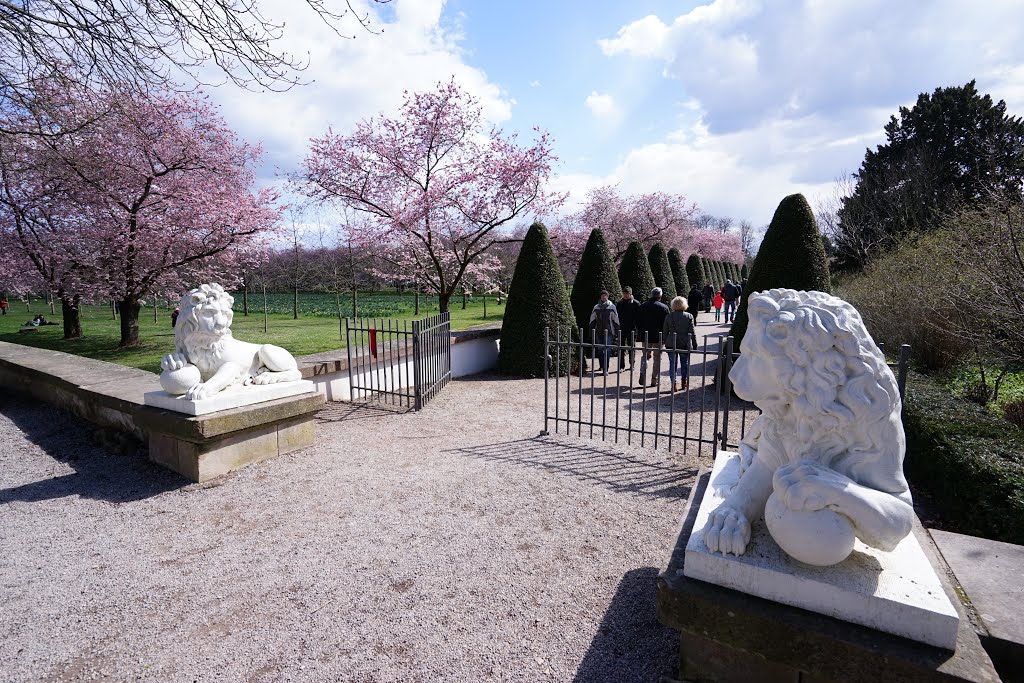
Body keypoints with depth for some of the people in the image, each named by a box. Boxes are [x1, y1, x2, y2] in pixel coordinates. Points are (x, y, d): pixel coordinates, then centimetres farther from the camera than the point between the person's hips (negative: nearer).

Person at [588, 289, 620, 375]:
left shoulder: (612, 307, 0)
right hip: (598, 333, 3)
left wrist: (617, 332, 2)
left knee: (607, 351, -9)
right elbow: (592, 321, 13)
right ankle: (602, 367, 24)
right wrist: (591, 333, 10)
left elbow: (616, 321, 4)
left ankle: (605, 369, -7)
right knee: (600, 351, 7)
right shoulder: (596, 308, 8)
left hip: (609, 333, -3)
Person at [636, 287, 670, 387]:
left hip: (646, 337, 3)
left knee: (645, 355, 16)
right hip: (658, 337, -3)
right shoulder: (664, 307, -8)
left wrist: (640, 333, 15)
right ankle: (654, 380, 9)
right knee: (657, 358, 7)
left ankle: (642, 373, -5)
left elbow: (638, 321, 6)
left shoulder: (643, 306, 2)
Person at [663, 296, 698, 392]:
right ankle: (684, 382, 22)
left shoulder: (668, 316, -2)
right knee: (685, 363, 15)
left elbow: (665, 332, 2)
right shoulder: (689, 316, -4)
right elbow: (692, 332, -2)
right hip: (685, 344, 0)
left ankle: (674, 384, 4)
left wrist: (665, 342, 12)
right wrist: (694, 344, 5)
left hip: (671, 344, 0)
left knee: (673, 363, 5)